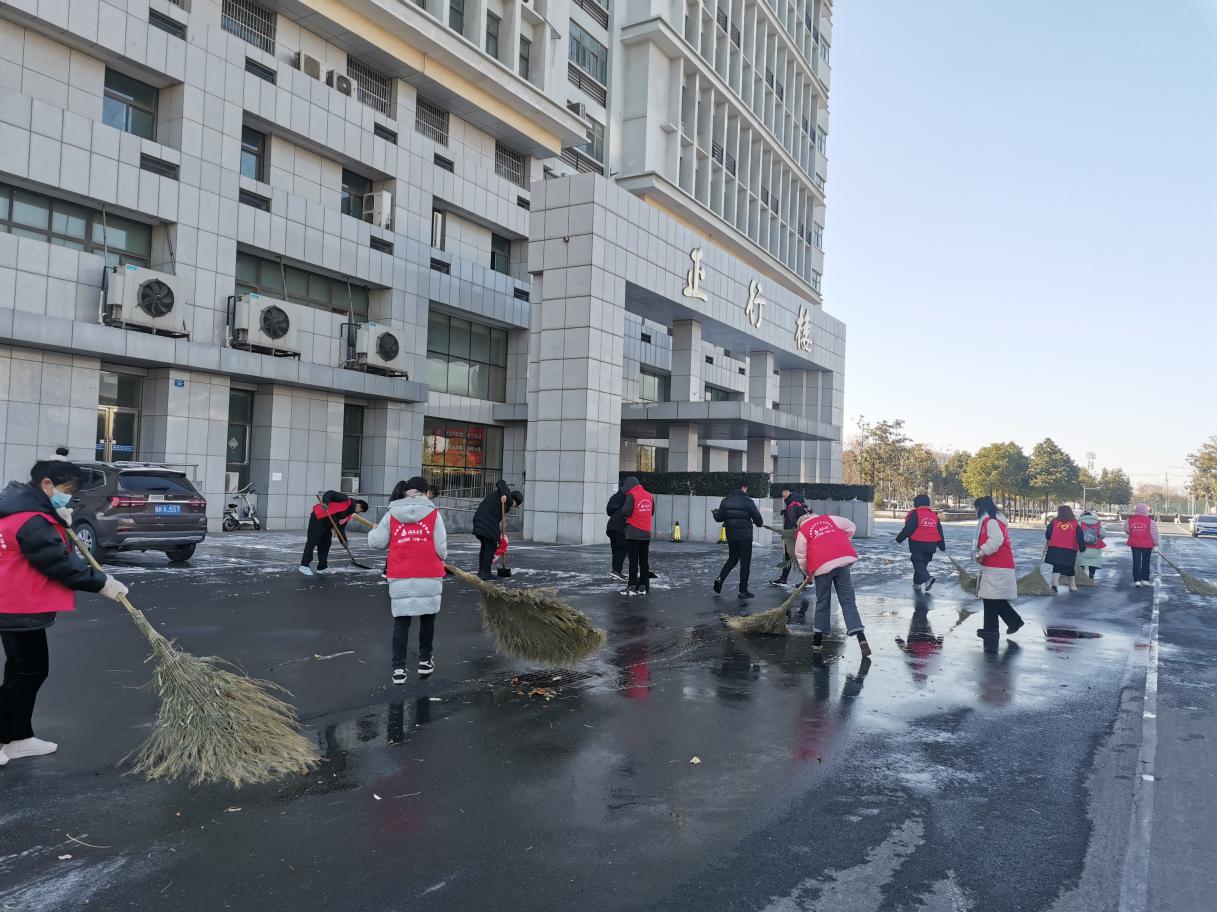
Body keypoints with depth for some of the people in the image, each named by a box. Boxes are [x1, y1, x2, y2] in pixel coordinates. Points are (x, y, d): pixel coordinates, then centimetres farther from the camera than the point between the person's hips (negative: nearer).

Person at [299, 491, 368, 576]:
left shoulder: (350, 514, 12)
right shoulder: (346, 500, -12)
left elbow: (340, 527, 11)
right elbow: (330, 493, -20)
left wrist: (344, 540, 0)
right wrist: (325, 503, -38)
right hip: (318, 518, -9)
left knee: (326, 544, 7)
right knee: (312, 542, -8)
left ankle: (322, 568, 12)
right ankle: (304, 565, -5)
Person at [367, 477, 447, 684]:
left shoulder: (391, 514, 3)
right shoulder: (433, 514, -3)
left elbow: (377, 542, 2)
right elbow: (441, 548, -5)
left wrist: (373, 531, 24)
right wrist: (440, 560, 17)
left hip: (400, 578, 1)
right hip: (429, 577, -1)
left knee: (401, 622, 8)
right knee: (427, 618, 17)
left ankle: (398, 668, 4)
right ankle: (425, 661, 26)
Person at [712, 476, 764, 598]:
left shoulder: (726, 501, 1)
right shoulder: (748, 501, -13)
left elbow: (719, 518, 5)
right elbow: (757, 517, -10)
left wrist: (714, 513, 27)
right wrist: (759, 523, 13)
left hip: (731, 535, 5)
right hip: (745, 535, -5)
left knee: (732, 558, 22)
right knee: (745, 563, 5)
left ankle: (720, 578, 3)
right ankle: (743, 591, 8)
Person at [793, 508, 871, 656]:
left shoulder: (802, 532, 10)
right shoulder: (829, 519, 18)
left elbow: (801, 556, 11)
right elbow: (851, 527, 20)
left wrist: (808, 574, 27)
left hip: (822, 566, -2)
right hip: (843, 561, 2)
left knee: (822, 603, 15)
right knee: (848, 602, 4)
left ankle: (817, 641, 20)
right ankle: (862, 639, -8)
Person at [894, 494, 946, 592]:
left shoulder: (915, 514, -10)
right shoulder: (934, 516, 10)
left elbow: (908, 529, -14)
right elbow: (940, 532, 13)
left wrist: (899, 539, -4)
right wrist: (942, 546, 20)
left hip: (917, 544, -6)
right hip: (931, 545, 6)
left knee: (918, 564, -1)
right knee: (923, 563, 17)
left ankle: (927, 578, -25)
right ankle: (917, 584, 25)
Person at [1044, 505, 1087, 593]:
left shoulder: (1054, 522, -2)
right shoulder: (1075, 524, 1)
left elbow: (1047, 535, 2)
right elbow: (1080, 537, -1)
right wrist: (1082, 548, 6)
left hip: (1055, 549, -1)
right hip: (1070, 551, 1)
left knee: (1057, 567, 3)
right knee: (1070, 568, 17)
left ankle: (1054, 585, -15)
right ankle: (1072, 586, 26)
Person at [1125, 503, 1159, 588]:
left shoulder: (1130, 520, -3)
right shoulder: (1150, 521, -11)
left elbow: (1127, 531, 9)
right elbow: (1154, 533, -8)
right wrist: (1155, 545, 0)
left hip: (1135, 544, 1)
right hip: (1147, 545, -1)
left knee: (1136, 562, 4)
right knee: (1145, 562, 13)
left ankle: (1137, 580, -4)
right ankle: (1144, 579, 19)